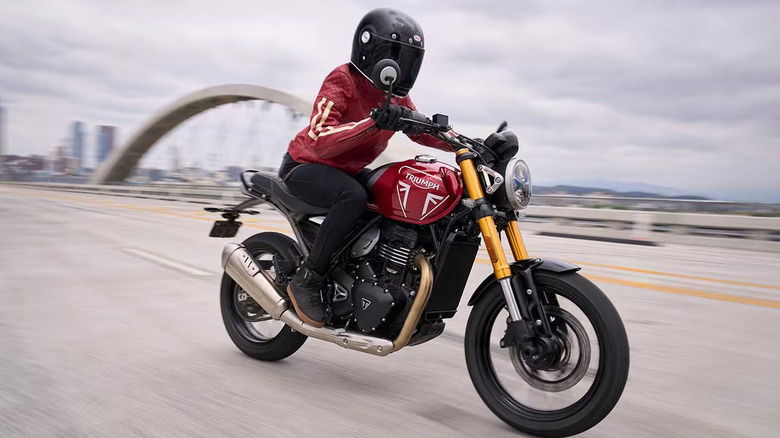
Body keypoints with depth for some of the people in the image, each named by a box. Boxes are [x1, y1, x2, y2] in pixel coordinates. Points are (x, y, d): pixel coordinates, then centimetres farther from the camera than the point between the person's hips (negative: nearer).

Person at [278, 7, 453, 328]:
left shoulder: (396, 96, 4)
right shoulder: (342, 81, -20)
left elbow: (423, 131, 6)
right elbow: (318, 139, -35)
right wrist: (375, 123, -48)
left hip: (349, 171, 8)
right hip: (306, 166, -8)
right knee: (353, 196, -37)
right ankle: (306, 280, -25)